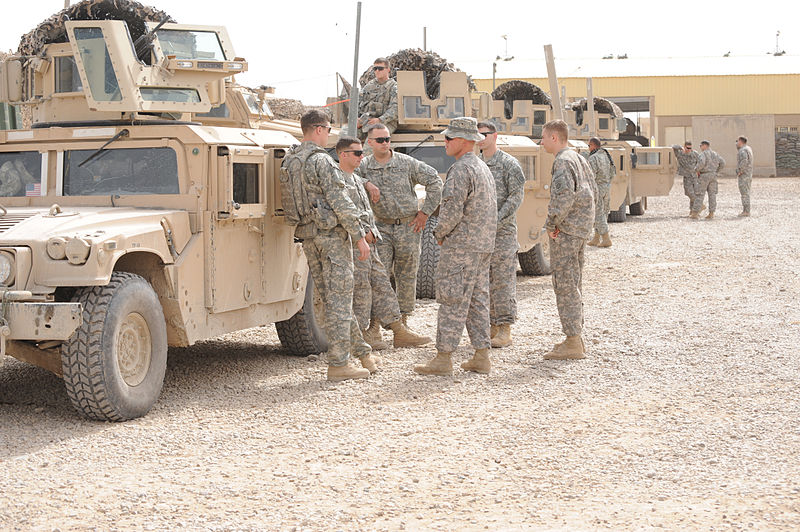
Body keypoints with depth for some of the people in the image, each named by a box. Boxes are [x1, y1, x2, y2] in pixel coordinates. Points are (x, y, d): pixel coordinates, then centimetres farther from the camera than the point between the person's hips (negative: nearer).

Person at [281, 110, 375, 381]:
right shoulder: (321, 160, -13)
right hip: (332, 233, -9)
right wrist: (359, 236, -14)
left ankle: (362, 350, 21)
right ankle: (338, 364, -4)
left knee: (332, 298, 12)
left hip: (307, 236, 9)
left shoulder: (288, 163, 13)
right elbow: (340, 201, -17)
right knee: (339, 298, -5)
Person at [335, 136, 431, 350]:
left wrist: (372, 232, 13)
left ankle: (400, 332, 8)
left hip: (368, 241, 10)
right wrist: (364, 231, -15)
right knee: (360, 287, -6)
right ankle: (359, 336, 1)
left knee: (381, 283, 7)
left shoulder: (356, 179, 21)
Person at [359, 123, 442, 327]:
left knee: (406, 276, 7)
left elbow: (434, 181, 1)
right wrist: (367, 184, -19)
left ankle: (403, 320, 19)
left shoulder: (407, 163, -3)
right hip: (381, 227, 0)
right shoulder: (364, 166, 2)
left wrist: (425, 212, -2)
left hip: (408, 226, 0)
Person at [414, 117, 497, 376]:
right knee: (478, 299, 11)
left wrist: (439, 233, -4)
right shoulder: (483, 168, 17)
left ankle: (443, 358, -5)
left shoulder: (460, 169, -15)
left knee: (452, 301, -7)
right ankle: (481, 357, 12)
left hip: (461, 245, -10)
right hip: (484, 245, 10)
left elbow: (452, 210, -22)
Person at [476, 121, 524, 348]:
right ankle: (492, 326, 15)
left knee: (503, 280, -5)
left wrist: (497, 219, -19)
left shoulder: (509, 164, -4)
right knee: (483, 280, 8)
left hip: (502, 230, -6)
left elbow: (516, 196, -10)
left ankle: (505, 330, -2)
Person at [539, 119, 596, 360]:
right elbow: (592, 191, 23)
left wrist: (551, 222, -17)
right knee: (573, 283, 15)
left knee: (565, 284, -8)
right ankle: (576, 338, 21)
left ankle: (573, 344, -8)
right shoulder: (579, 159, 16)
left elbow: (564, 194, -27)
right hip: (581, 228, 10)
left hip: (565, 231, -10)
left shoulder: (563, 161, -14)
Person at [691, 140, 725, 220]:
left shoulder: (703, 154, -11)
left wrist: (697, 169, -13)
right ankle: (711, 214, 3)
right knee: (712, 194, 6)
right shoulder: (714, 154, 11)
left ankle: (695, 214, -4)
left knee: (699, 195, -3)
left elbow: (701, 162, -29)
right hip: (713, 175, 7)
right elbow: (722, 163, 13)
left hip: (704, 175, -7)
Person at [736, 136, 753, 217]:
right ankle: (746, 210, 14)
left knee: (744, 193, -9)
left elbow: (744, 161, -29)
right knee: (746, 193, 12)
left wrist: (740, 171, -20)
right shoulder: (748, 148, 15)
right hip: (749, 174, 10)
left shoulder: (742, 151, -16)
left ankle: (746, 211, -10)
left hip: (743, 175, -10)